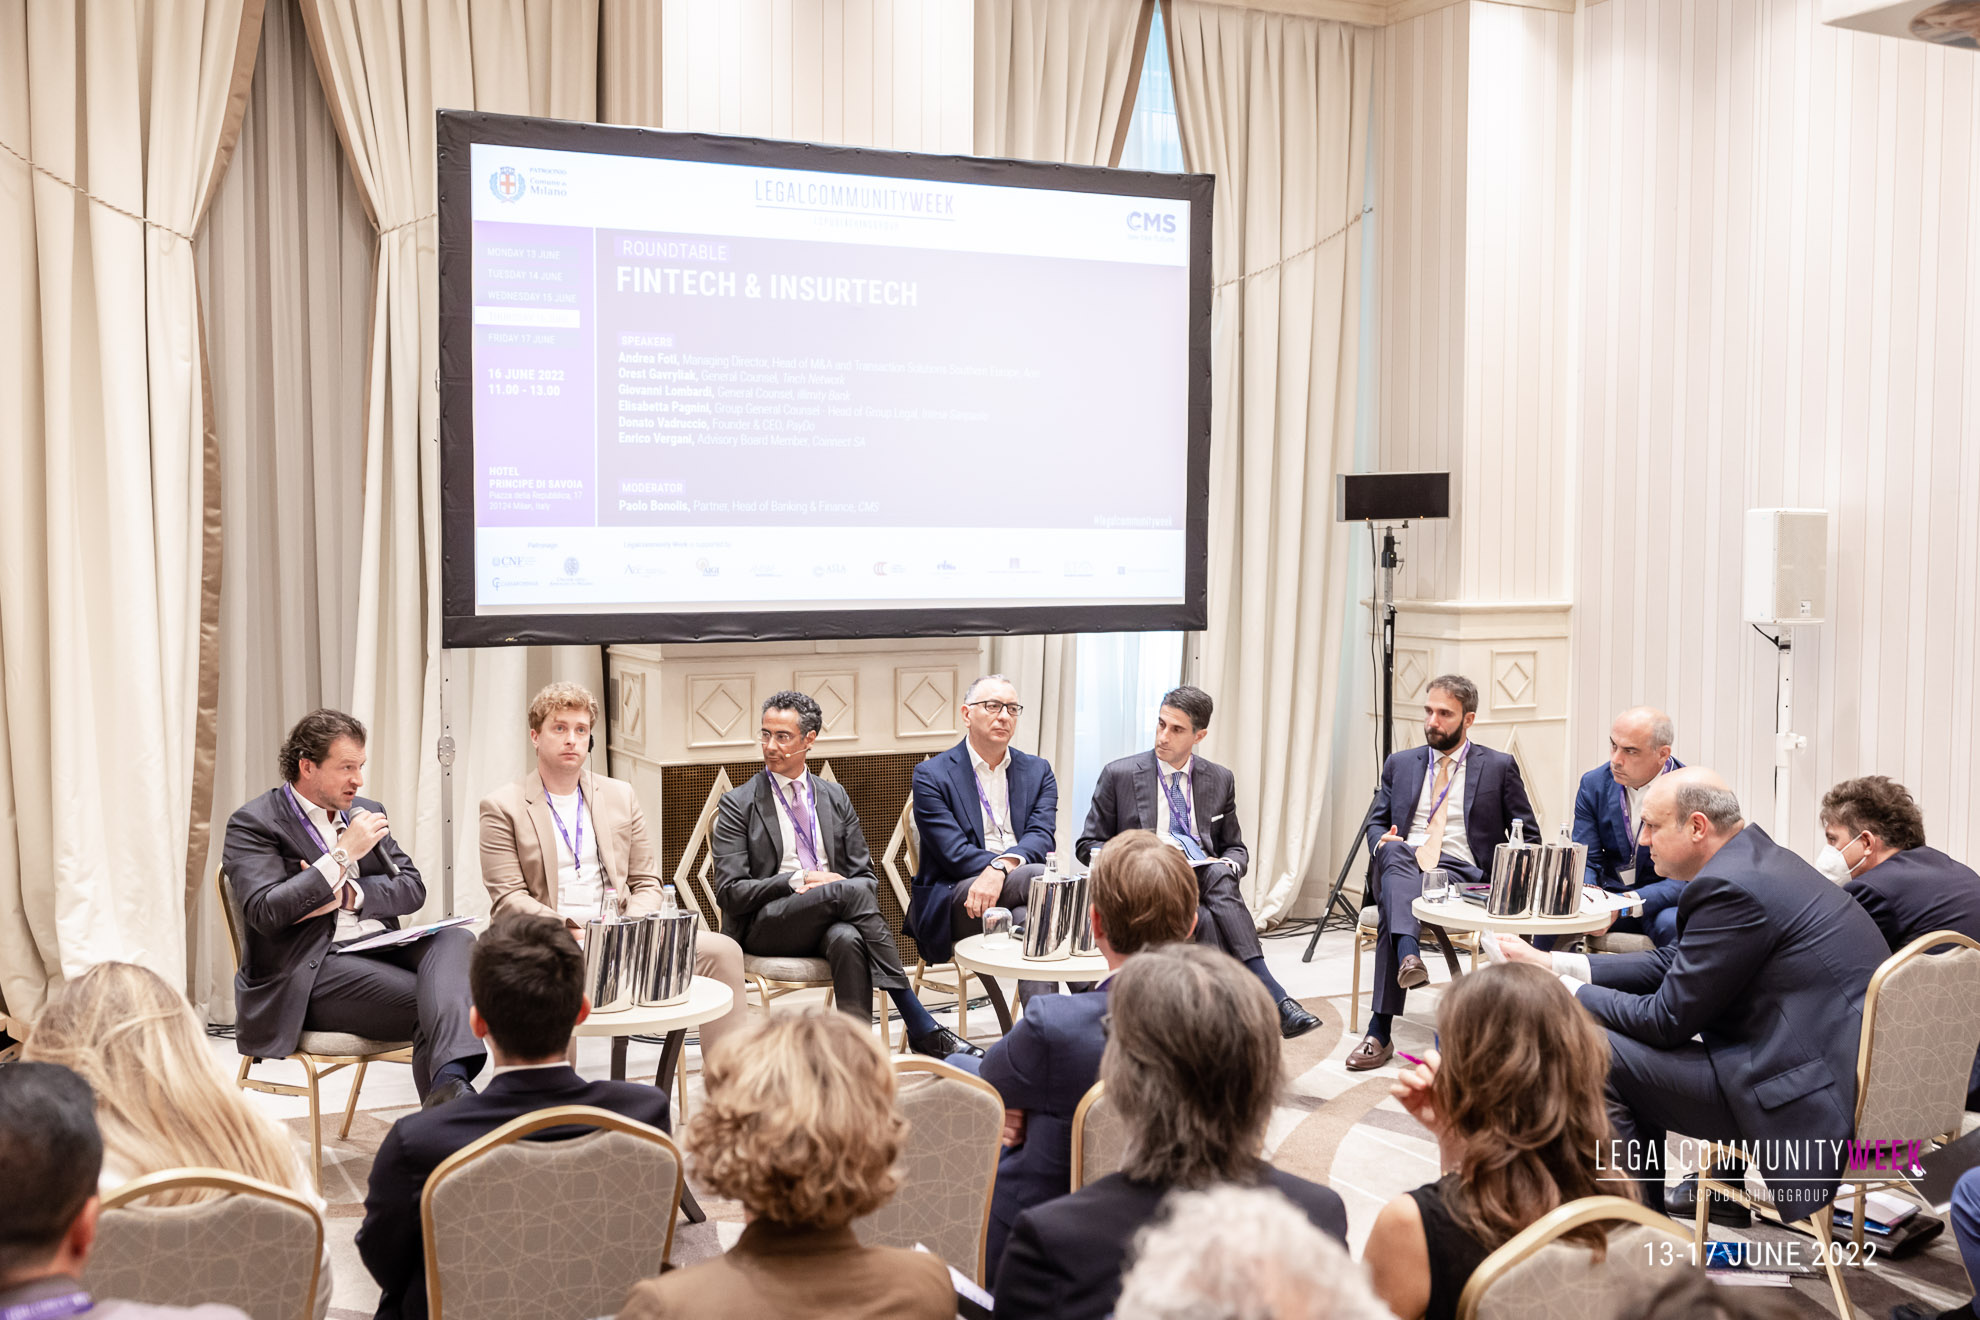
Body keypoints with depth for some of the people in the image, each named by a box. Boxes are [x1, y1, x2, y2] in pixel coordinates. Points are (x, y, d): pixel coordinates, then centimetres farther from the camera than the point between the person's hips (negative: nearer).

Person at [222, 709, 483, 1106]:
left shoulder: (365, 812, 18)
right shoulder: (253, 824, -2)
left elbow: (412, 888, 11)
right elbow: (265, 912, -16)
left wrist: (346, 895, -8)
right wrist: (343, 854, -17)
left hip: (380, 948, 6)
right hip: (310, 971, -6)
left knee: (455, 938, -28)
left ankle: (449, 1079, -49)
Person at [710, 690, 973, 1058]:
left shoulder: (835, 798, 17)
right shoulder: (739, 804, 6)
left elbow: (866, 874, 16)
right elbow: (730, 892, -2)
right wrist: (798, 880, -14)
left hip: (829, 924, 3)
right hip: (767, 927, -2)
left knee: (847, 939, -37)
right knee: (853, 890, -31)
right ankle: (920, 1026, -31)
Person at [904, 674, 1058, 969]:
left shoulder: (1038, 771, 16)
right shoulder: (931, 775, 4)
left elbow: (1041, 837, -2)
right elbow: (955, 853, -8)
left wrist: (1001, 867, -26)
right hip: (954, 897, -3)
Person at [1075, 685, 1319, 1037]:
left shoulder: (1220, 780, 14)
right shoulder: (1119, 774, 5)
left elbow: (1236, 848, 21)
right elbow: (1089, 845, 7)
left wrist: (1226, 865, -5)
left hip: (1205, 881, 3)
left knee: (1219, 874, -36)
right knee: (1204, 920, -36)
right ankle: (1272, 996, -39)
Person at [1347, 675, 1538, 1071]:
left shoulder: (1499, 767, 12)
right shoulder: (1400, 764, 21)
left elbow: (1528, 837, 13)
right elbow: (1376, 822, 21)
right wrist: (1383, 842, -4)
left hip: (1461, 873, -3)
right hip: (1401, 867, 3)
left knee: (1392, 912, -34)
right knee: (1395, 850, -36)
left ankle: (1379, 1031, -39)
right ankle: (1408, 955, -56)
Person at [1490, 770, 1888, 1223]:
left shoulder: (1731, 887, -21)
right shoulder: (1756, 859, 11)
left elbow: (1668, 1019, -16)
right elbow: (1670, 962, 17)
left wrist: (1563, 991, -3)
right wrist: (1550, 963, 14)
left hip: (1808, 1094, -11)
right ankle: (1717, 1190, 34)